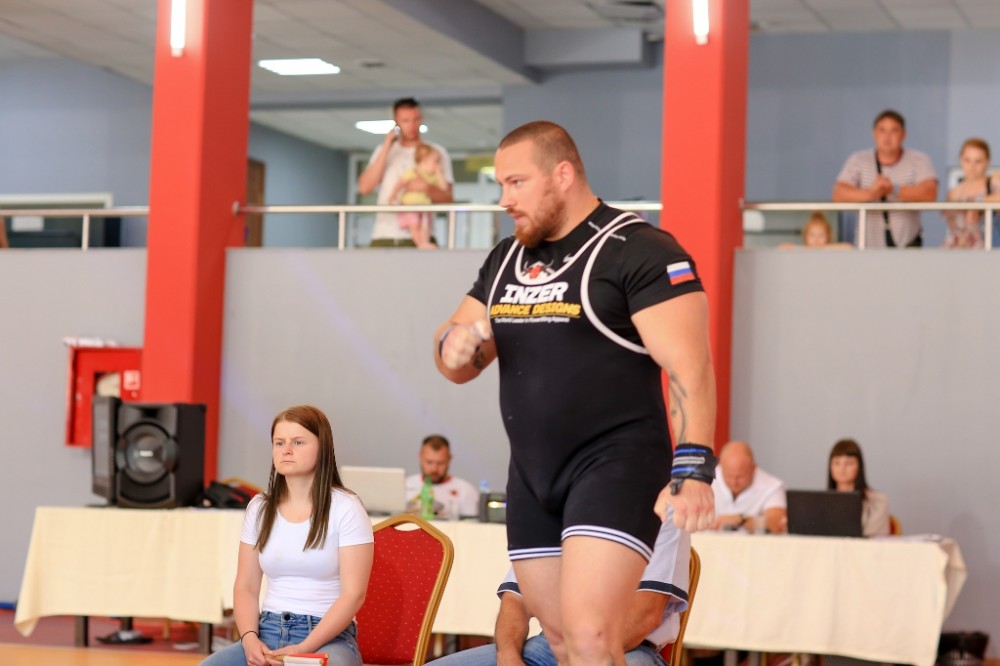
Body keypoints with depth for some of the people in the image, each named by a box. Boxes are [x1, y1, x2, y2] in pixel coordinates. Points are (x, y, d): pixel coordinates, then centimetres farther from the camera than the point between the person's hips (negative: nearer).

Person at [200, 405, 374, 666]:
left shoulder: (345, 508, -4)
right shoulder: (260, 508, 11)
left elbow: (353, 594, -9)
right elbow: (245, 587, 11)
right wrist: (250, 639, -10)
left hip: (328, 639, -5)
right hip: (268, 633, 5)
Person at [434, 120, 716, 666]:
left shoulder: (639, 251, -9)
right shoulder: (505, 260, 14)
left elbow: (688, 366, -16)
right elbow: (460, 364, 19)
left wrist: (692, 469, -26)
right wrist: (453, 346, -6)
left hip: (615, 464, -8)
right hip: (532, 475, 8)